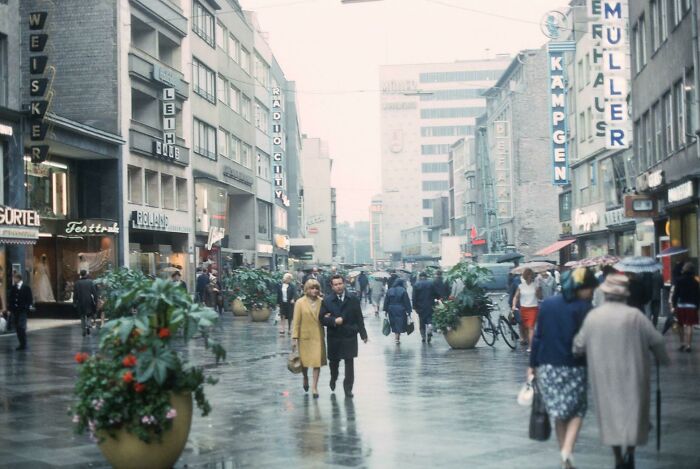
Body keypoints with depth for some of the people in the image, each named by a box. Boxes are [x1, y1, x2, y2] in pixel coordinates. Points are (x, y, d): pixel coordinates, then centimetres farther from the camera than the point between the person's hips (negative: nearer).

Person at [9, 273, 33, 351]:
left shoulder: (26, 288, -3)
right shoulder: (13, 288, 12)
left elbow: (30, 299, -2)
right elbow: (10, 298, 17)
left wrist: (27, 307, -11)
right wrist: (10, 307, 6)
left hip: (22, 311, -5)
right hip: (14, 311, 5)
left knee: (22, 327, -12)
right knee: (17, 328, 6)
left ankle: (24, 345, -7)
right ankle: (22, 344, 14)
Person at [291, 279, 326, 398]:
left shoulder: (321, 302, 2)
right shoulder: (300, 303, -5)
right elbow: (296, 321, -5)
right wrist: (295, 338, -8)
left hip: (318, 336, 1)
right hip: (305, 336, -1)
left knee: (317, 361, -3)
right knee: (304, 361, 11)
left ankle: (314, 387, 6)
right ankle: (305, 378, 40)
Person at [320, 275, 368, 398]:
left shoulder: (353, 300, 2)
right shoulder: (327, 301, 0)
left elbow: (359, 318, 2)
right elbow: (322, 318, -4)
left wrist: (363, 334, -1)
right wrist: (334, 321, -20)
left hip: (350, 337, -1)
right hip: (334, 337, 1)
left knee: (349, 363, -3)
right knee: (333, 361, 14)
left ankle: (348, 388, 6)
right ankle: (333, 378, 43)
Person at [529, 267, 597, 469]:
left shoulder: (547, 304, 3)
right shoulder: (584, 308, -8)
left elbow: (538, 336, 5)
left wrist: (533, 365, 10)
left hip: (548, 367, 4)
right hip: (574, 368, -4)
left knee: (559, 413, 14)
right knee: (577, 411, 12)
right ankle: (567, 450, -8)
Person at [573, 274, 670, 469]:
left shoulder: (592, 316, -4)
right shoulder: (634, 316, -12)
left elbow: (579, 346, 3)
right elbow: (656, 341, -6)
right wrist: (663, 358, 13)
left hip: (603, 376, 2)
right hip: (632, 375, -2)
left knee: (610, 414, 13)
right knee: (633, 412, 11)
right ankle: (630, 452, -3)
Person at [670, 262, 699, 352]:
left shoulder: (679, 280, -3)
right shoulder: (695, 282, -2)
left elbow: (675, 294, -5)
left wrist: (673, 305, -2)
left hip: (680, 305, 1)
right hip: (692, 306, -1)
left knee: (682, 326, 14)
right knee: (689, 326, -1)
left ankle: (682, 344, 20)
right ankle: (688, 345, -5)